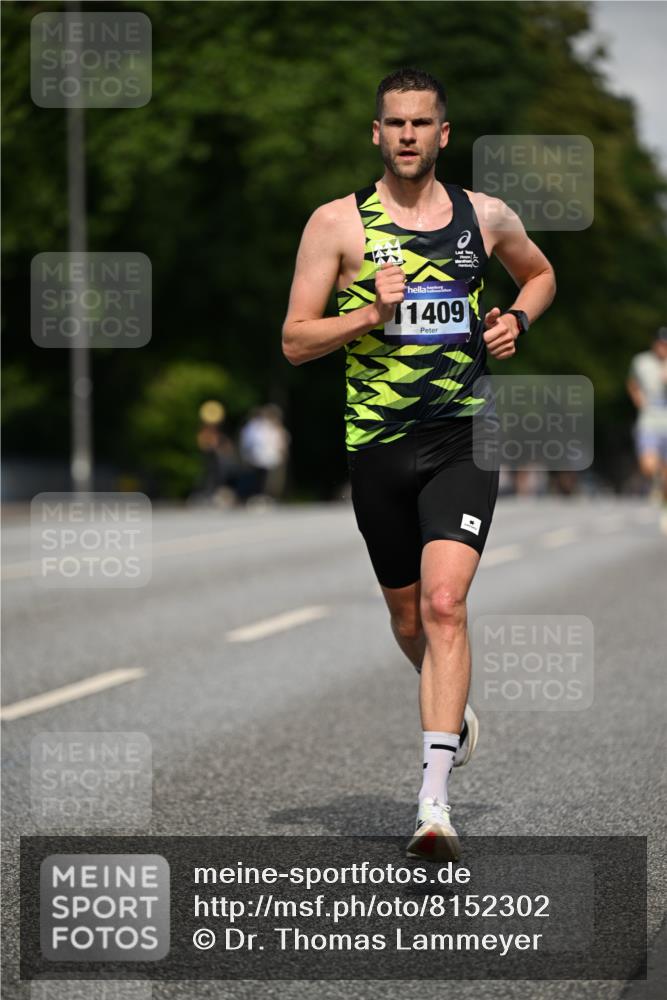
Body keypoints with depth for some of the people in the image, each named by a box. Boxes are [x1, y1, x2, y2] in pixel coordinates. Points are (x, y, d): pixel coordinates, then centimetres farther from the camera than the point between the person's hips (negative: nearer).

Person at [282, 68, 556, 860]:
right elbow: (295, 341, -1)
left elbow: (539, 273, 28)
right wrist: (372, 314, -17)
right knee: (407, 613, 13)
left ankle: (434, 801, -21)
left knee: (444, 604, -17)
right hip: (377, 443, 1)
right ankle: (454, 712, 46)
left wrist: (516, 319, 7)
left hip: (462, 439, -1)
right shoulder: (336, 222, 0)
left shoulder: (485, 217, 7)